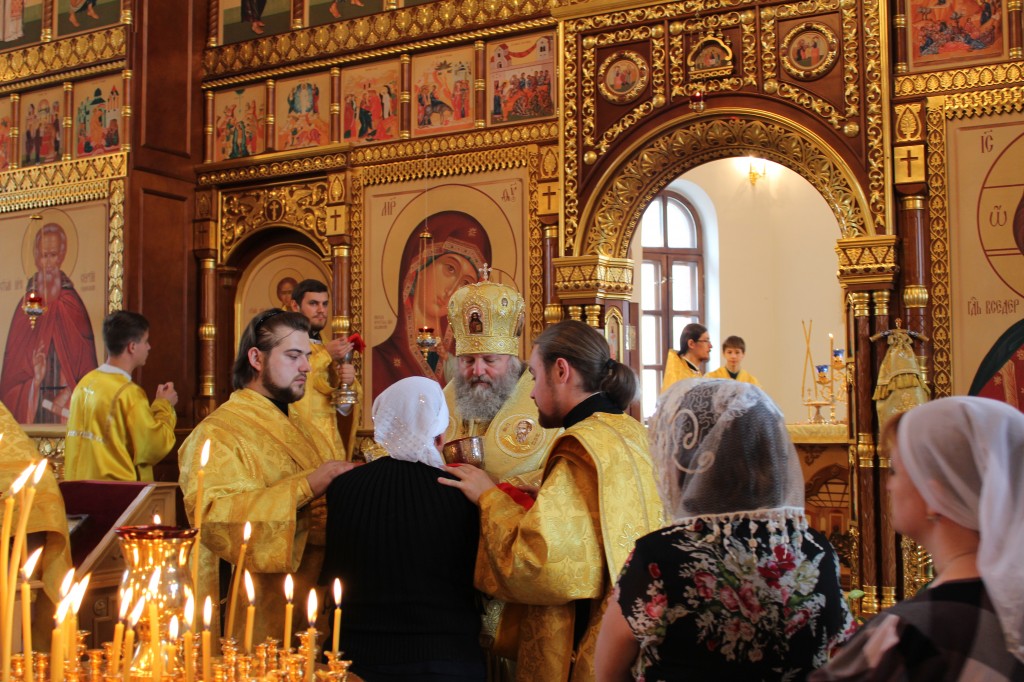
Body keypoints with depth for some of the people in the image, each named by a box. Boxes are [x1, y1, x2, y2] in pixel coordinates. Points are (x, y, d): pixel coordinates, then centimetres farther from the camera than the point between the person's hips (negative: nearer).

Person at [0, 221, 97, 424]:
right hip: (28, 402, 1)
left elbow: (84, 363, -2)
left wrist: (68, 394, -14)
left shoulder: (72, 306, 0)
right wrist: (34, 380, -15)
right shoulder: (26, 308, 5)